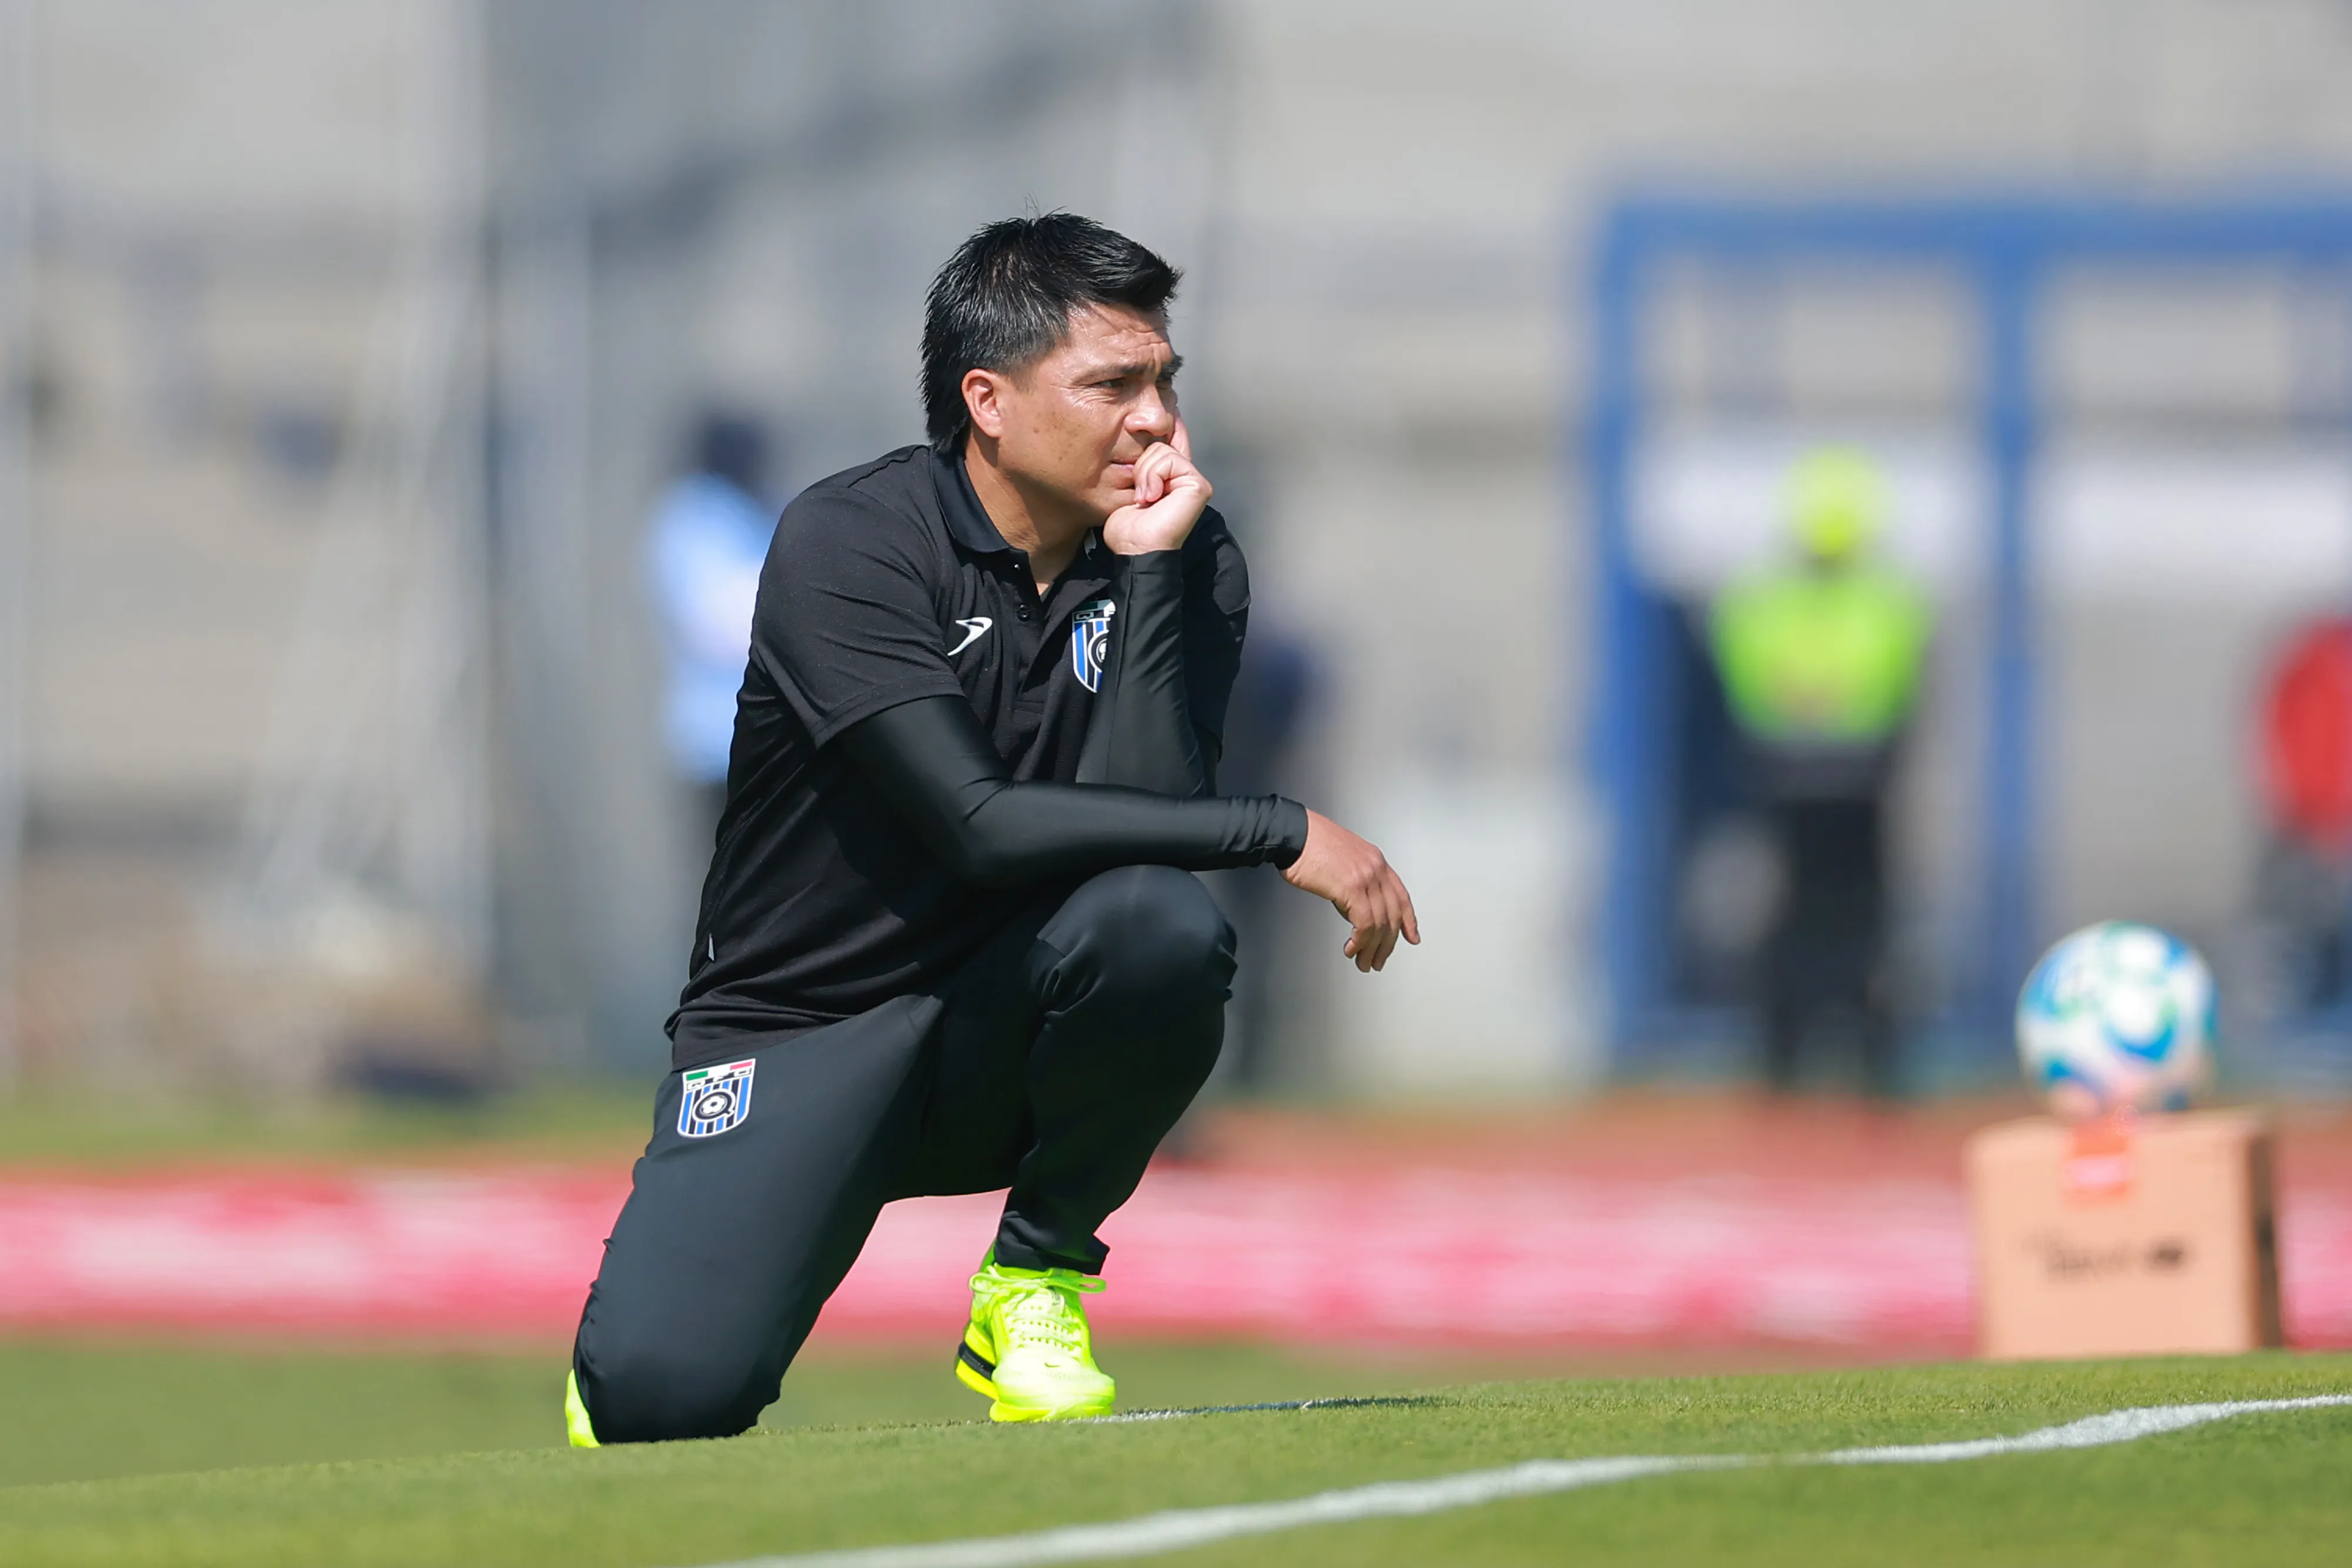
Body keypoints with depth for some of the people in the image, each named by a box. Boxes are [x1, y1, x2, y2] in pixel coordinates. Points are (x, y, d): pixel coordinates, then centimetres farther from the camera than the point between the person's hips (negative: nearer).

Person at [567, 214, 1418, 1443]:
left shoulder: (1184, 560, -3)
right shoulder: (847, 546, -17)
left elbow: (1142, 819, -19)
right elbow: (983, 827, -28)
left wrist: (1148, 568, -21)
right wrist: (1282, 833, -27)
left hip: (1003, 1035, 3)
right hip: (802, 1040, -3)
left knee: (1161, 922, -32)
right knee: (664, 1393, -26)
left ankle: (1034, 1289, -7)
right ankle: (677, 1285, 14)